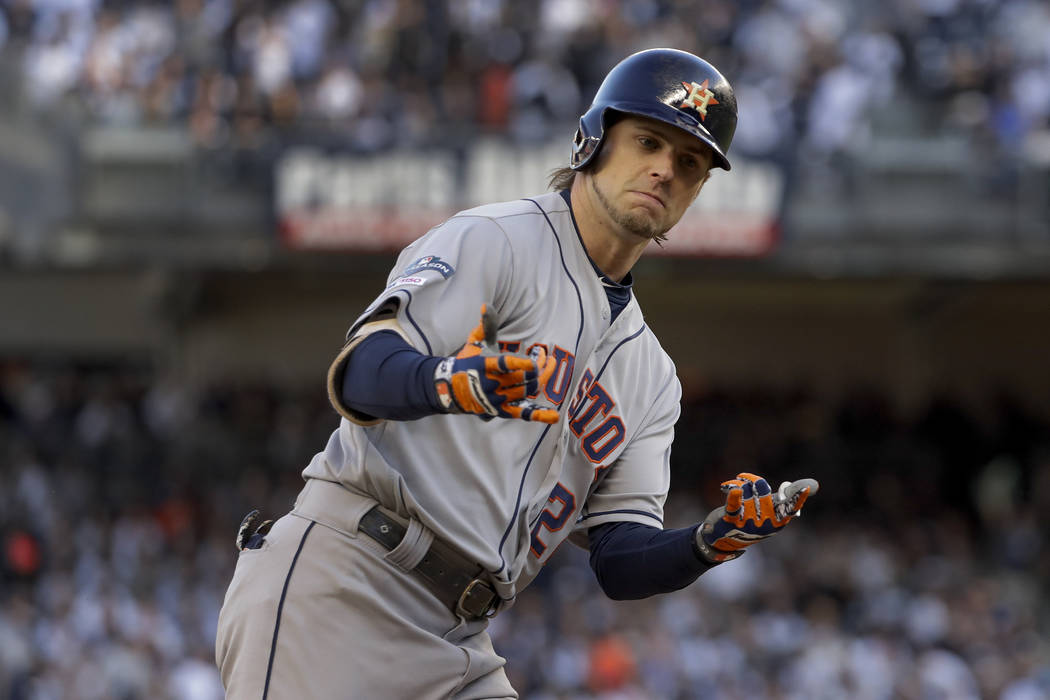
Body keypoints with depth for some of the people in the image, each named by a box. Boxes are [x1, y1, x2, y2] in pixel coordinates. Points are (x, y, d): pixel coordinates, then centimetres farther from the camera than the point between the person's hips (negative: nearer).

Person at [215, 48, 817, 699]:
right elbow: (356, 375, -17)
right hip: (336, 595, -7)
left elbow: (622, 560, 12)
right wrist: (446, 382, -39)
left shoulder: (650, 375, 20)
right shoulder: (494, 240, -1)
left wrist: (712, 542, -9)